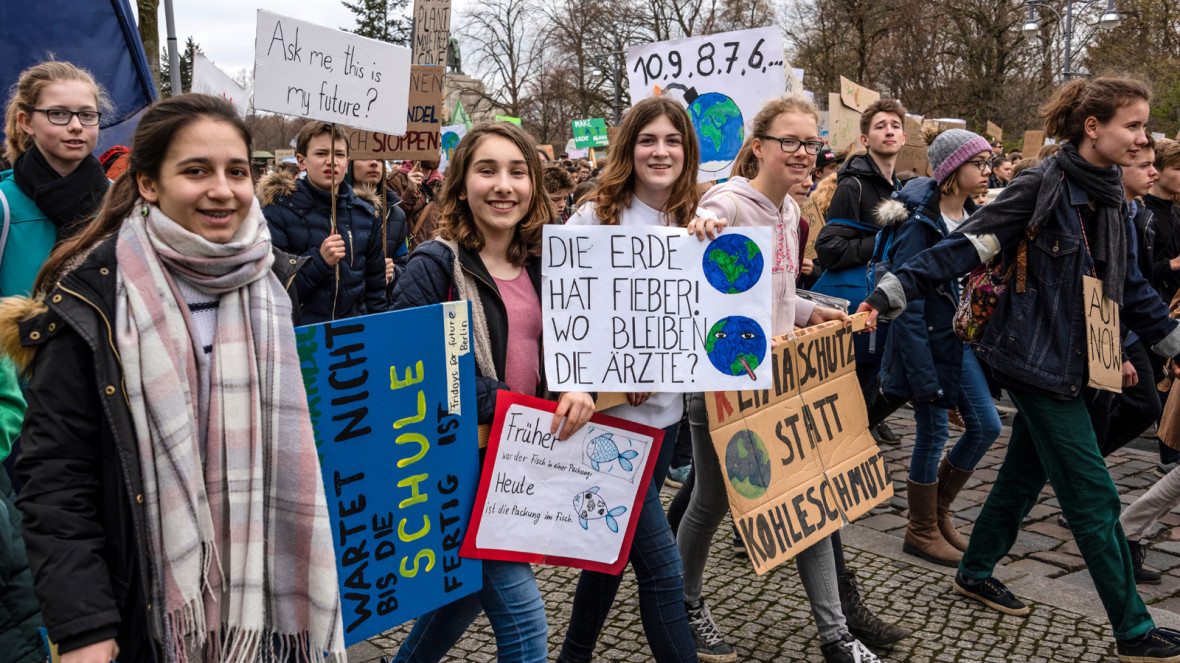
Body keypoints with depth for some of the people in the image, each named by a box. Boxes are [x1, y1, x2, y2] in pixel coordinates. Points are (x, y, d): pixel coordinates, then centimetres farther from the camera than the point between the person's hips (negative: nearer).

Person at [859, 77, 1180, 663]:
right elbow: (963, 247, -19)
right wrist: (888, 295, -26)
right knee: (1093, 497, -1)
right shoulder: (1042, 187, -15)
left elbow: (1129, 287, 18)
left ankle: (975, 572, 36)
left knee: (1026, 472, 18)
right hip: (1039, 357, -8)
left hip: (1072, 362, 9)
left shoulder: (1111, 199, 9)